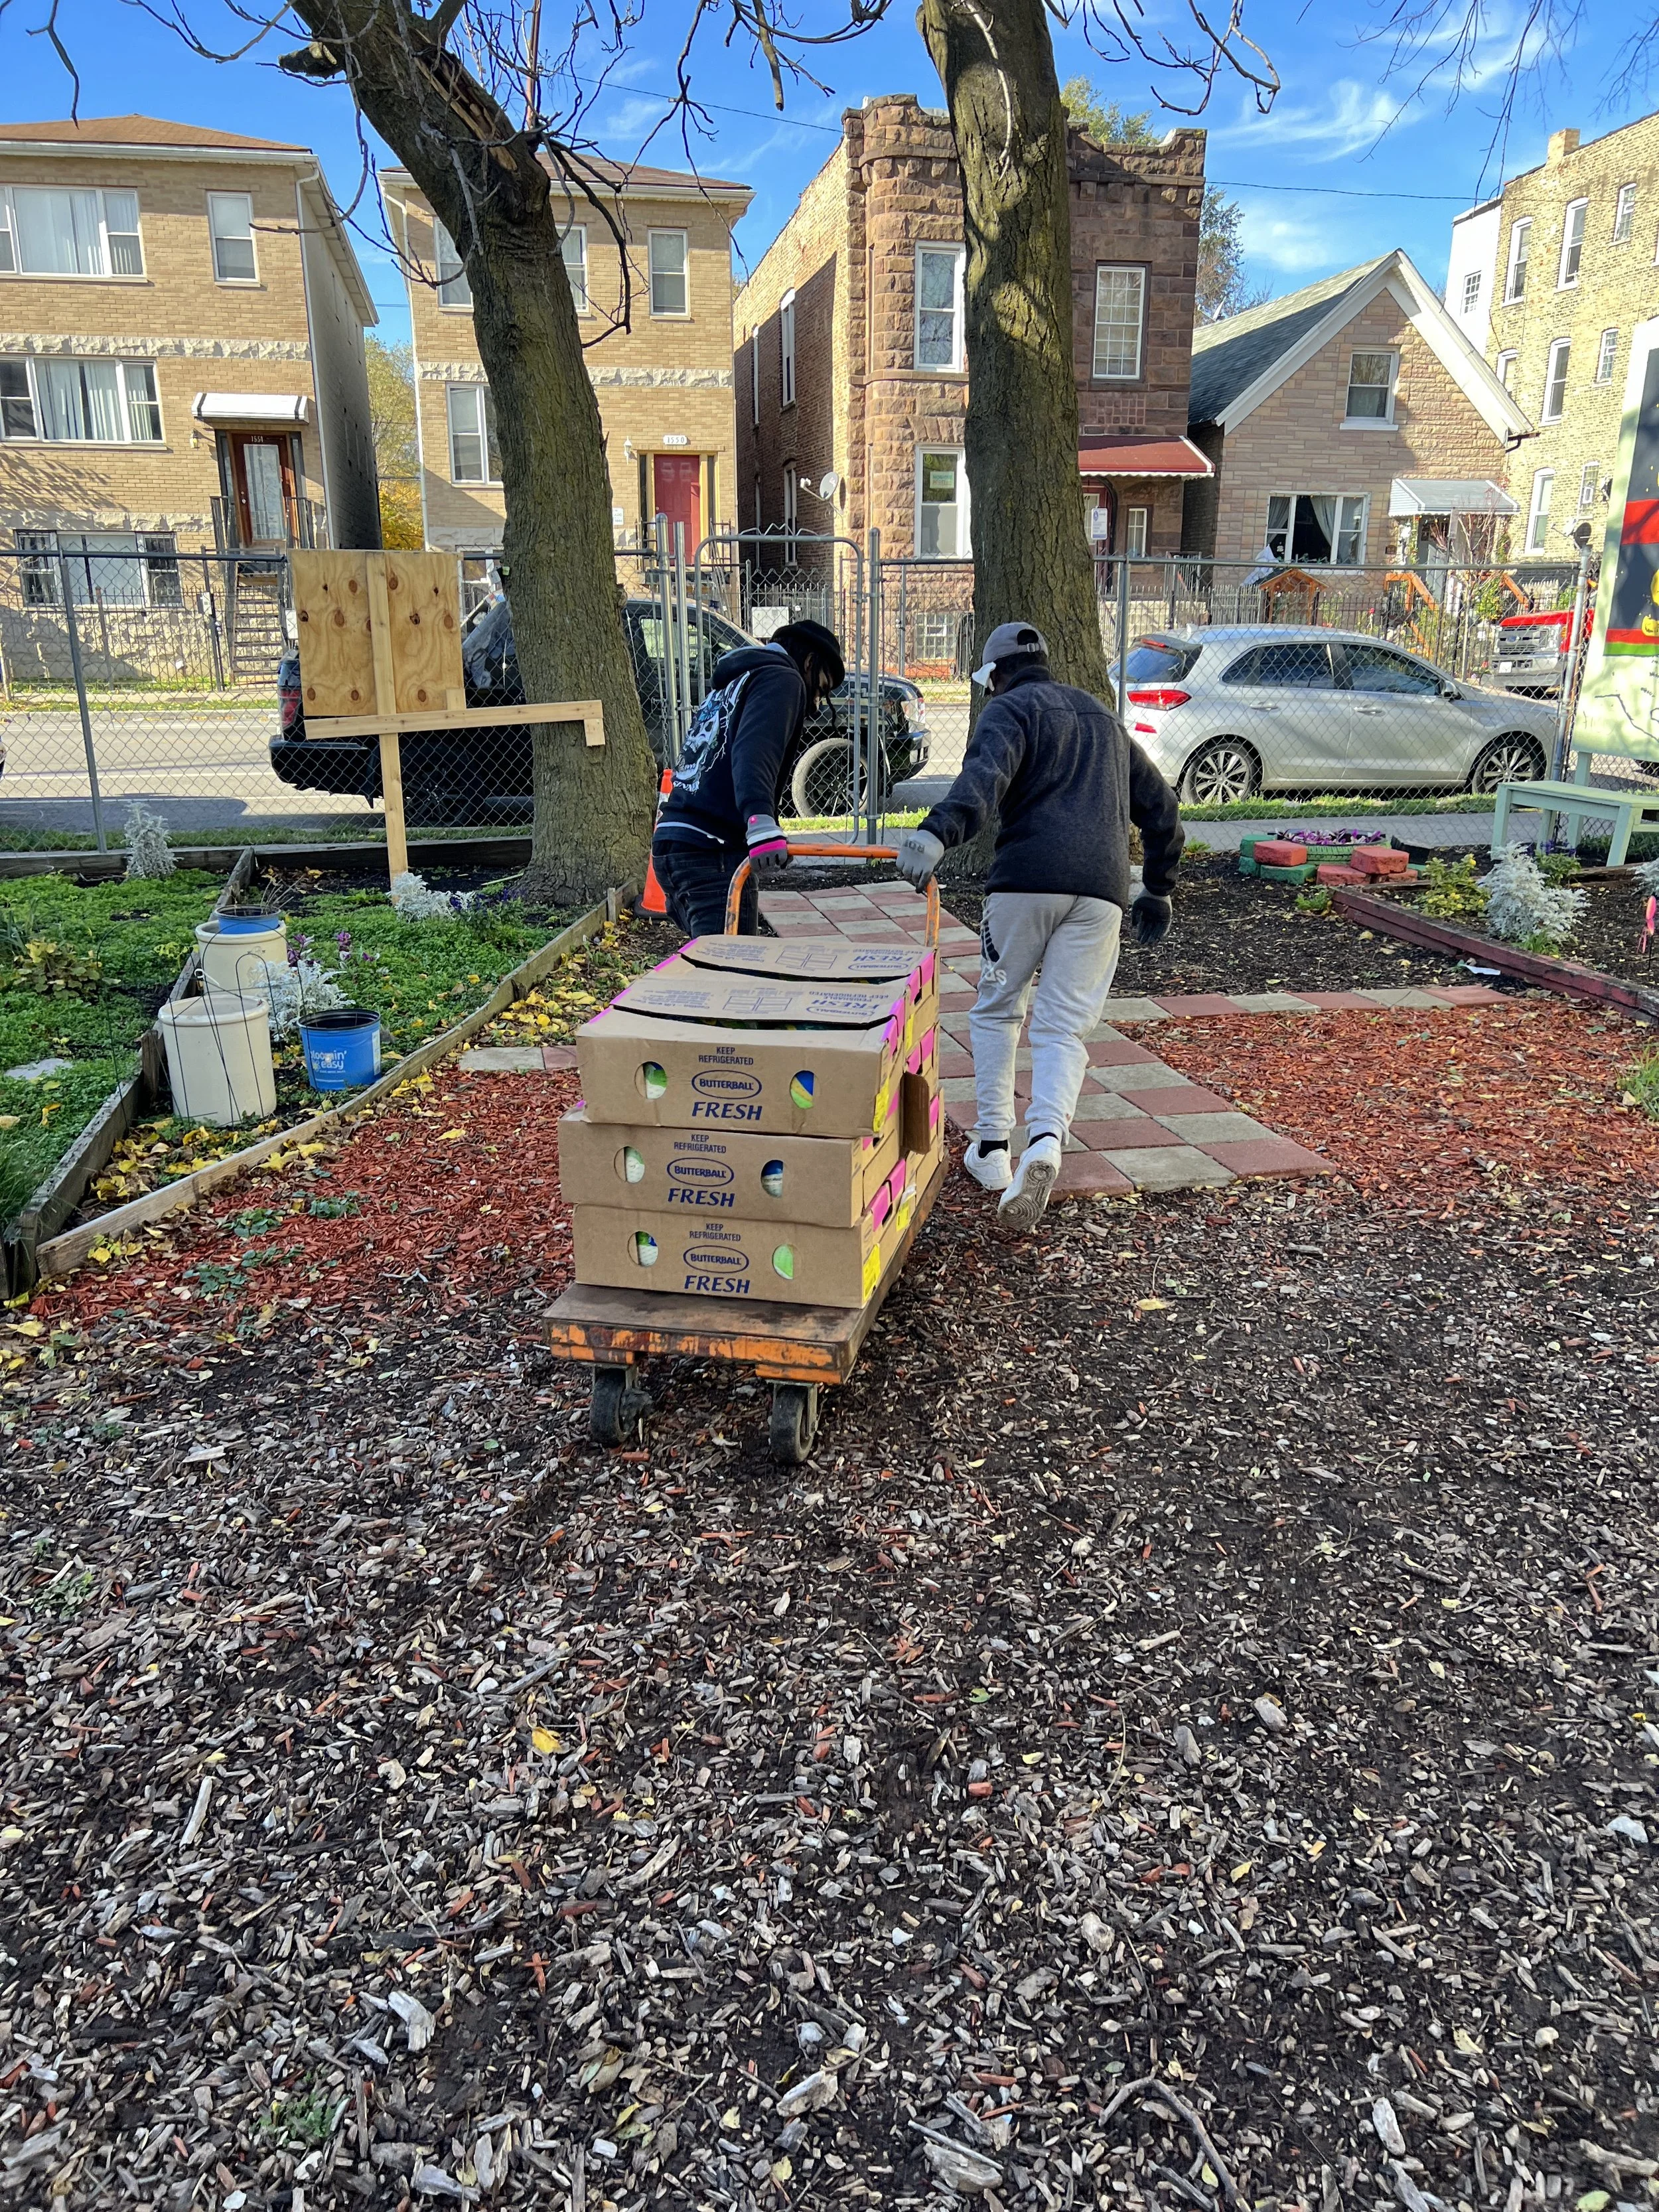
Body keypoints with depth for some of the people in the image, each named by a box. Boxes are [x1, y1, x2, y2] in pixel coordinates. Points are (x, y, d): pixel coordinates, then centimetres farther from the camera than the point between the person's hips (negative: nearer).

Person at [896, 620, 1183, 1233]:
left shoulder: (1010, 708, 9)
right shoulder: (1104, 720, 30)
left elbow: (987, 774, -17)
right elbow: (1161, 811, 33)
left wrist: (937, 833, -33)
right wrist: (1158, 891, 42)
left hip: (1026, 880, -4)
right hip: (1101, 889, 4)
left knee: (996, 1010, 15)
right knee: (1064, 1031, 2)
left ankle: (991, 1149, 14)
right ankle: (1046, 1141, -23)